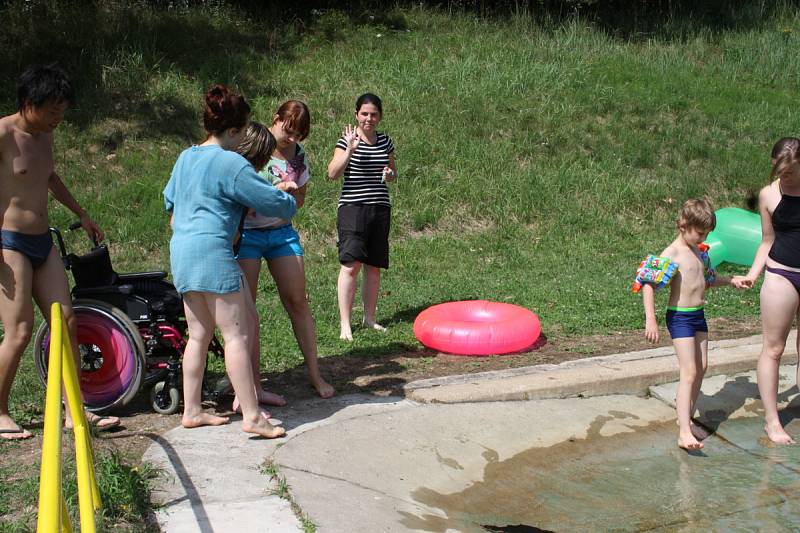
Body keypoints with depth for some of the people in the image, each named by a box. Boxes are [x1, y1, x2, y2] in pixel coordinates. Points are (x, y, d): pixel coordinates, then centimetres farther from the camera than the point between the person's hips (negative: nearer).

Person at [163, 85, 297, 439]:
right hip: (212, 251, -9)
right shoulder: (231, 164, -11)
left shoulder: (185, 158, 15)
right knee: (237, 334, -7)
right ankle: (251, 416, -7)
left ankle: (191, 411, 19)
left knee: (199, 334, 14)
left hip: (181, 251, 9)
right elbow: (272, 201, -7)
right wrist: (290, 204, 15)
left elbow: (169, 200, 29)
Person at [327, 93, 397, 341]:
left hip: (380, 208, 5)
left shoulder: (385, 141, 12)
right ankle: (345, 323, -8)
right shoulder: (347, 140, -2)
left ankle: (370, 318, 19)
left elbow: (393, 172, 25)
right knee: (351, 263, -13)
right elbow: (332, 174, -12)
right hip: (353, 207, -5)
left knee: (374, 265, 8)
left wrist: (390, 174, 2)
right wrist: (350, 150, -22)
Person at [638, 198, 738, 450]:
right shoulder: (671, 255, -17)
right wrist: (650, 320, -25)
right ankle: (684, 432, -15)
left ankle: (686, 417, 27)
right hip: (680, 317, -8)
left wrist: (731, 280, 15)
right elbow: (648, 285, -20)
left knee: (701, 367, 13)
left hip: (698, 315, 9)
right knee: (689, 372, -13)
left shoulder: (700, 252, 9)